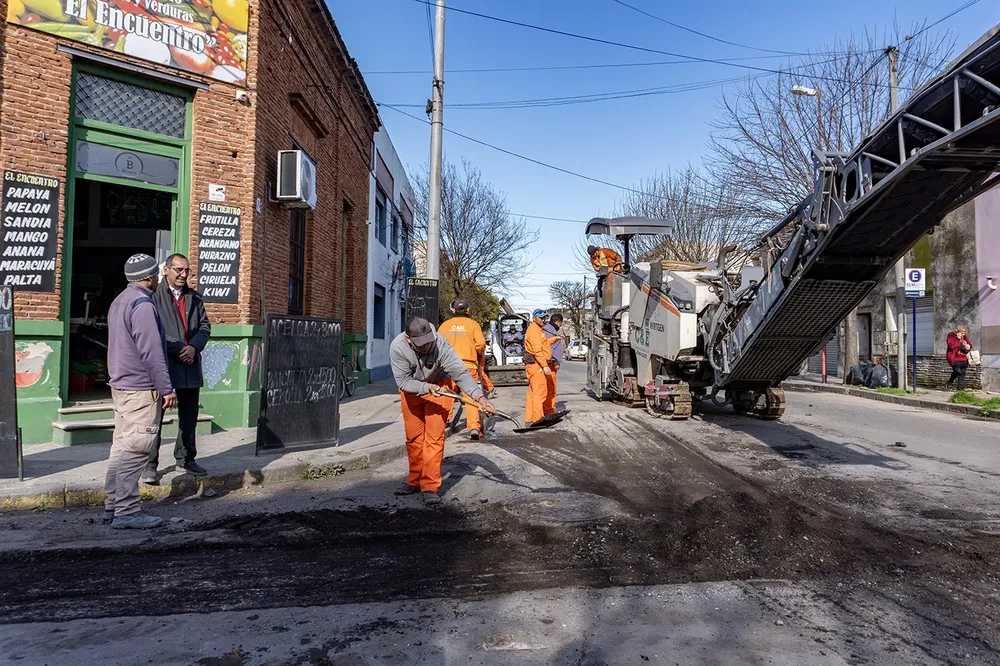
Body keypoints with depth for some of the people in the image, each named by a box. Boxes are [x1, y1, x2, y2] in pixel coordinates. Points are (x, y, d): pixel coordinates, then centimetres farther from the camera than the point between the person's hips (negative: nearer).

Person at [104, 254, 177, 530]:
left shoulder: (119, 301, 16)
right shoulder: (143, 304, -16)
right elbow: (151, 352, -20)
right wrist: (166, 388, -16)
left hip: (121, 384, 10)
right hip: (141, 388, -10)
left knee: (122, 446, 14)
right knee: (136, 449, -7)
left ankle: (113, 505, 20)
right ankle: (126, 511, -4)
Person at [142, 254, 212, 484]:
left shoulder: (195, 298, 14)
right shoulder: (154, 296, -3)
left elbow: (205, 326, 9)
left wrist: (194, 347, -9)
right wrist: (179, 349, -15)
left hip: (190, 365, 6)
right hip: (161, 364, -5)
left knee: (189, 416, 13)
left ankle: (185, 459, 26)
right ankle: (149, 465, 9)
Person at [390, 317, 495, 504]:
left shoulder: (440, 343, -32)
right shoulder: (397, 347, -29)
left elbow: (460, 372, -34)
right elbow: (403, 381, -25)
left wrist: (479, 396, -45)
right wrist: (426, 387, -40)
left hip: (439, 386, -2)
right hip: (411, 389, 2)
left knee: (434, 437, -8)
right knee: (413, 437, 9)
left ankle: (430, 487, -1)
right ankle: (415, 481, 25)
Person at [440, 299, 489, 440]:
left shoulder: (445, 325, 9)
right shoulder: (472, 324, 3)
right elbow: (481, 343, -6)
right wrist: (479, 355, 13)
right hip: (469, 365, -2)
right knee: (472, 396, -1)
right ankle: (474, 427, -8)